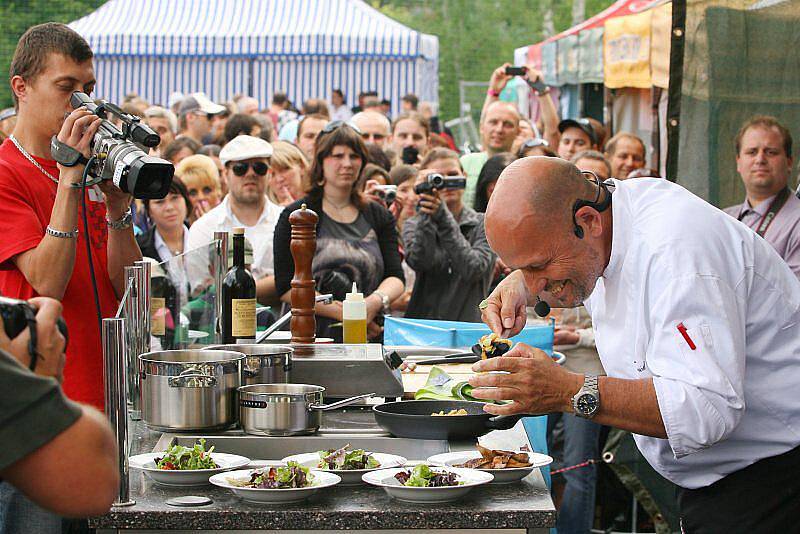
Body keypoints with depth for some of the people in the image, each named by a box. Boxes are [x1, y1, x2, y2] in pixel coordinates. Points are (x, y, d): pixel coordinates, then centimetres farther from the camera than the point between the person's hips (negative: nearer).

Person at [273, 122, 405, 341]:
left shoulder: (379, 216, 18)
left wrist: (375, 302, -14)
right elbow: (286, 287, -3)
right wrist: (341, 312, -12)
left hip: (371, 336, 3)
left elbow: (395, 276, 9)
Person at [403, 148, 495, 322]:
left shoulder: (484, 224, 7)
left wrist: (443, 217, -15)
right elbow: (419, 262, -8)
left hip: (469, 322, -1)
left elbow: (473, 270, -10)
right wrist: (425, 213, -13)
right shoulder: (414, 225, 12)